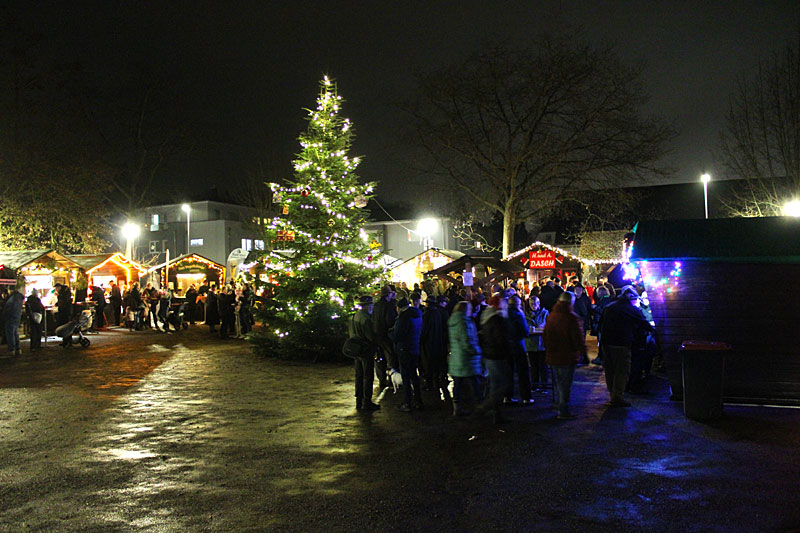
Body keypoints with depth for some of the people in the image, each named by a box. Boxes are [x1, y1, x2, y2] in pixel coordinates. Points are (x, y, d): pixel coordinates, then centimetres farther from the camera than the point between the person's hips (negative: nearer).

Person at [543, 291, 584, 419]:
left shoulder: (551, 316, 5)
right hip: (567, 356, -7)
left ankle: (558, 403, 35)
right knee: (565, 383, 0)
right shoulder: (571, 317, -17)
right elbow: (577, 337, -15)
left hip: (552, 355, 7)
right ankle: (563, 411, 3)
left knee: (557, 381, 22)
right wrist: (582, 349, 2)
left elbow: (545, 335, 14)